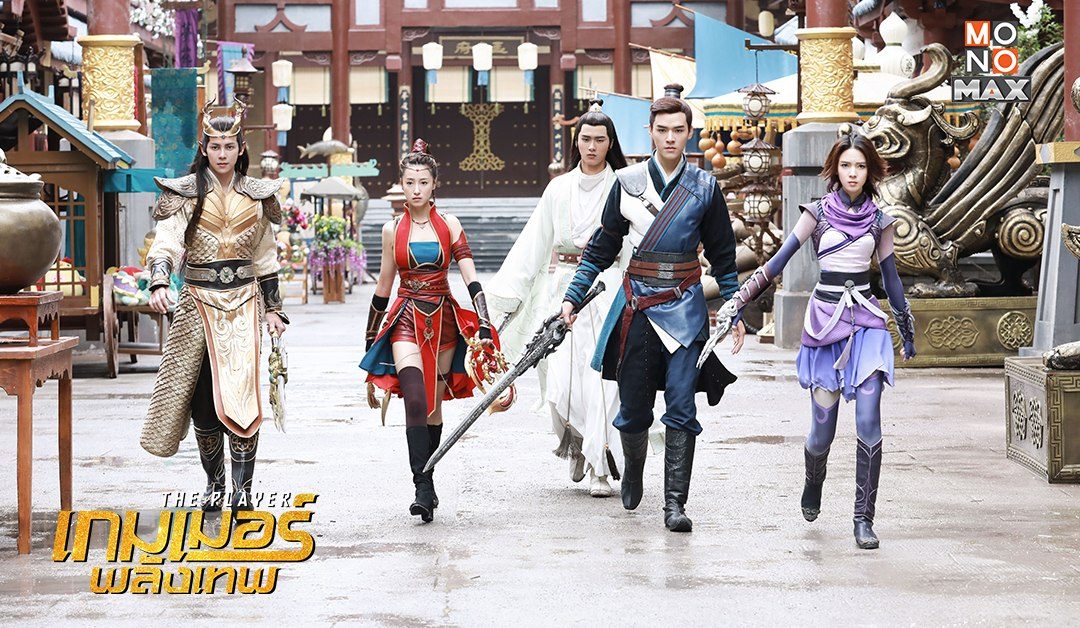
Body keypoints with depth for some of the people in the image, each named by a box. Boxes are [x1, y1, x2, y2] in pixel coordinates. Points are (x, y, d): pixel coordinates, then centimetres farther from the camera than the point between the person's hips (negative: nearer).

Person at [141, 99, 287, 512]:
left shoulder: (255, 195, 11)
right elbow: (167, 241, -12)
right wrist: (159, 283, -29)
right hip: (199, 301, -1)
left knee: (242, 392, -12)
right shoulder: (185, 193, 2)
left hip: (243, 300, 1)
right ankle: (214, 483, 13)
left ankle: (242, 488, -10)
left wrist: (272, 307, 14)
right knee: (201, 393, -2)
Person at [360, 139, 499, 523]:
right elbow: (384, 286, 13)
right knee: (416, 401, -18)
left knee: (434, 404, 7)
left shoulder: (449, 226, 2)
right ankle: (423, 490, -24)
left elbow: (471, 279, -3)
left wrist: (484, 326, -14)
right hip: (407, 321, -1)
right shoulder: (393, 229, 5)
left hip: (444, 320, 1)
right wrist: (370, 340, 16)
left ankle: (426, 481, 22)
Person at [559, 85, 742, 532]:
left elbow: (723, 257, 9)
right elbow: (602, 248, 8)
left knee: (681, 407, -10)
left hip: (684, 306, -1)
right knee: (633, 406, 7)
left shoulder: (704, 188, 2)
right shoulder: (628, 182, 2)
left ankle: (675, 502, -8)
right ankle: (633, 469, 37)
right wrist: (573, 296, 1)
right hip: (636, 304, 1)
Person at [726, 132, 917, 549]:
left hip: (866, 322, 1)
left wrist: (908, 331, 23)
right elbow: (779, 260, -1)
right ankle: (813, 485, 35)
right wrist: (739, 301, -6)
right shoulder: (819, 213, 2)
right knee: (823, 425, 2)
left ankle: (864, 518, -9)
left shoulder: (878, 220, 8)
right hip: (825, 321, -1)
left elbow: (891, 277, 17)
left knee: (868, 418, -13)